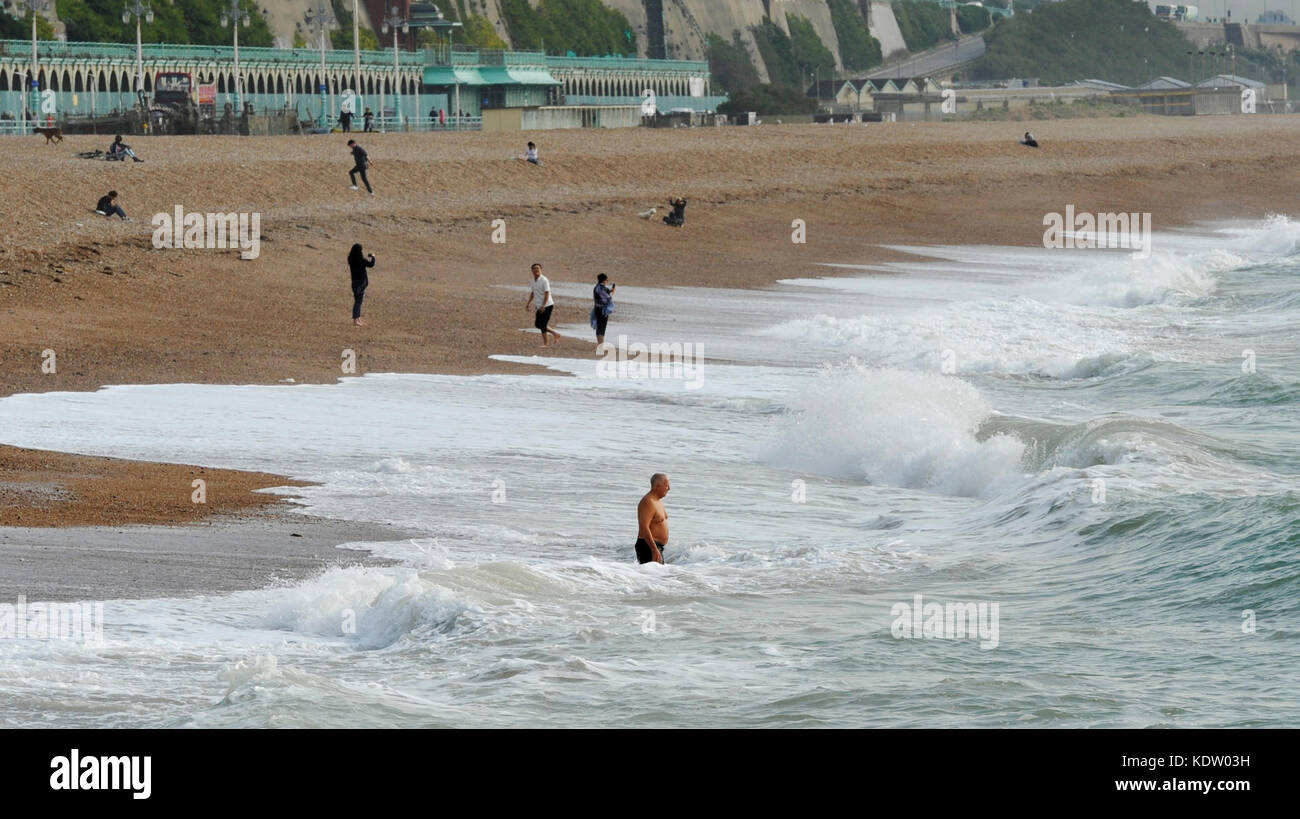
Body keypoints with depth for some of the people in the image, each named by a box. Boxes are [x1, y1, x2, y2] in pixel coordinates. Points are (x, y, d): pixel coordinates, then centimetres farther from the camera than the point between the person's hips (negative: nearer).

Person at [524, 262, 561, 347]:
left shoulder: (544, 280, -15)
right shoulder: (534, 280, 10)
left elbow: (547, 293, -21)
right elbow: (533, 293, 23)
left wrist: (543, 306, -29)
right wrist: (528, 303, 18)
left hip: (547, 305, -9)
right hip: (540, 306, 9)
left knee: (542, 324, -8)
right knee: (537, 324, 11)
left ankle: (545, 343, 3)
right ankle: (555, 334, 23)